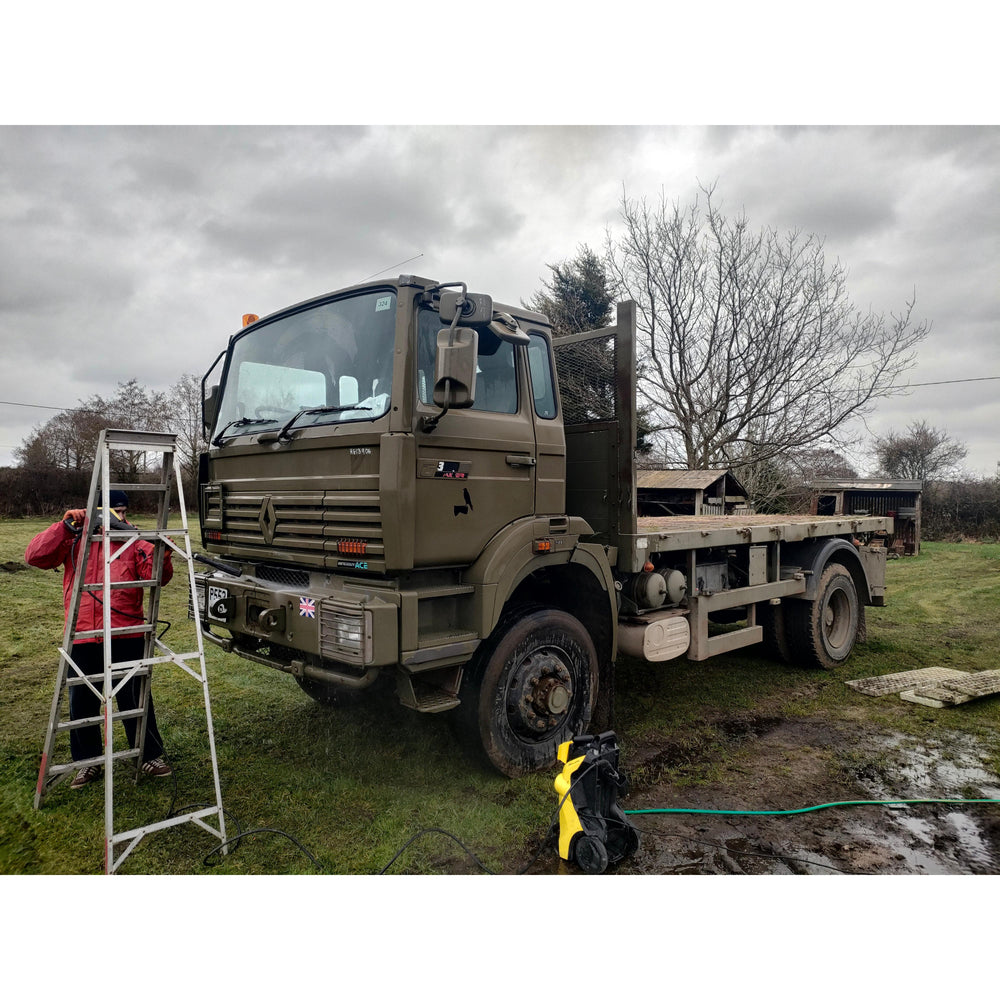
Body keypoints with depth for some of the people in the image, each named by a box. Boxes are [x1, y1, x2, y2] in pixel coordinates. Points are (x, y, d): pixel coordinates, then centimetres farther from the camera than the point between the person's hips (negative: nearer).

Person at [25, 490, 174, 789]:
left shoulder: (134, 541, 4)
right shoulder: (74, 539, 7)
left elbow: (157, 577, -6)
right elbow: (35, 556, -5)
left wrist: (161, 558, -27)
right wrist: (65, 526, -13)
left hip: (126, 637, -1)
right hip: (82, 637, 1)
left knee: (135, 699, 7)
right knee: (82, 702, 13)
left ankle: (151, 756, 22)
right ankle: (88, 761, 32)